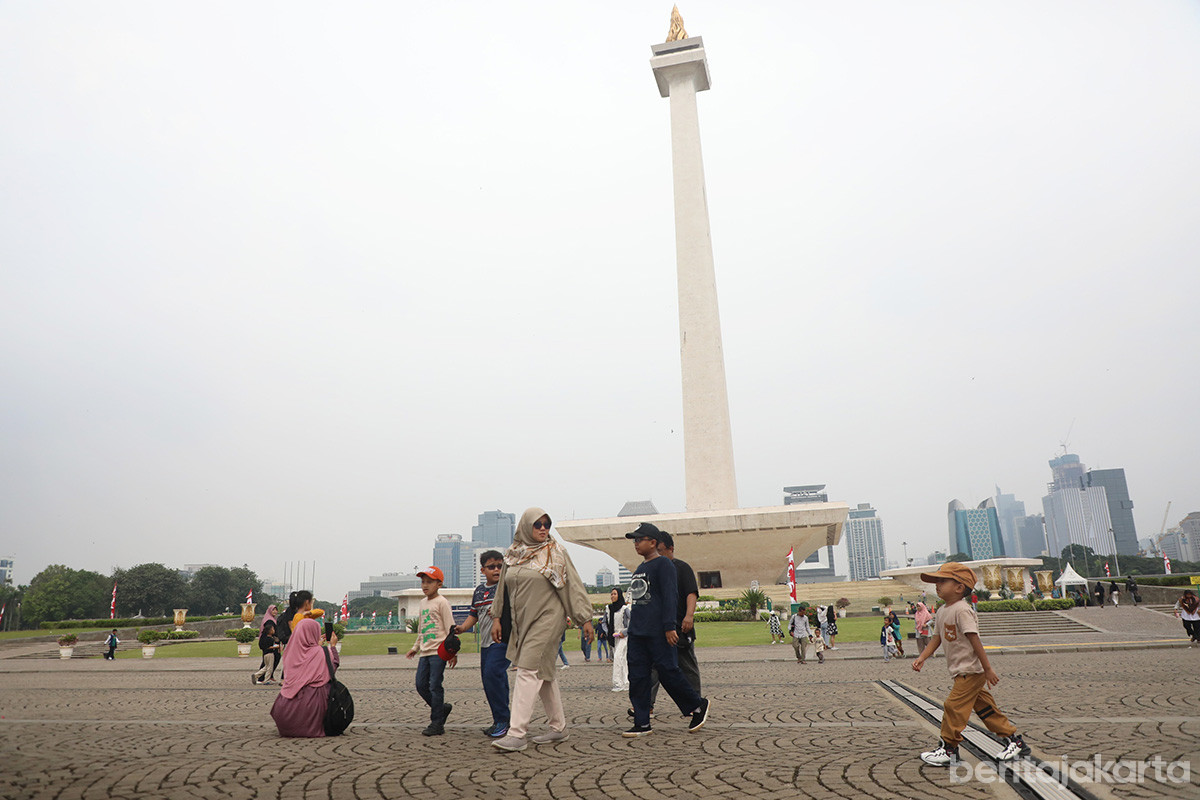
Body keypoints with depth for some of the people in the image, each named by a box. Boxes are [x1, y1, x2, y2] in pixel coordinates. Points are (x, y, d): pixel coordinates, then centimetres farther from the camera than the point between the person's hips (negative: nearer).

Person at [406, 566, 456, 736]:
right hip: (425, 652, 8)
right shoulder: (422, 603, 16)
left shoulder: (442, 602, -8)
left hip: (439, 651, -8)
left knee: (435, 686, -6)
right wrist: (415, 648, 25)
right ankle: (442, 708, 24)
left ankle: (437, 724, 3)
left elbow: (450, 628, -11)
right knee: (421, 684, 5)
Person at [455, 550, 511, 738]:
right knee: (487, 679, 9)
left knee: (492, 674, -19)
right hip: (486, 642, 8)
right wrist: (462, 627, 6)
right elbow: (474, 615, 22)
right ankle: (499, 722, 21)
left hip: (503, 639, -7)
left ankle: (502, 720, -8)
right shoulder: (479, 590, 15)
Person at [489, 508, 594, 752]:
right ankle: (558, 727, 23)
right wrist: (497, 617, 13)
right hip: (522, 621, 6)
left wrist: (585, 619, -6)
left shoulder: (555, 552, -4)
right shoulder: (513, 555, 8)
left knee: (528, 671, -13)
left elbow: (573, 585, -4)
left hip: (547, 619, -5)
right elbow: (503, 587, 17)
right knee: (543, 673, 12)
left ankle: (517, 734, -12)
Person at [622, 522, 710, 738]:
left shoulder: (663, 564, -8)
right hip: (636, 631, 8)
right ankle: (642, 723, 10)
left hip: (658, 632, -8)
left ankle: (698, 706, 16)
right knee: (637, 676, 4)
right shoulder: (640, 568, 18)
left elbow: (670, 597, -14)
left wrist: (669, 627, -19)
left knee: (667, 671, -4)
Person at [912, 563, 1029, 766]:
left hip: (971, 670, -9)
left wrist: (987, 669, -20)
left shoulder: (962, 610, -20)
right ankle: (1014, 740, 27)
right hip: (962, 672, 9)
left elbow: (974, 640, -21)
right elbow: (936, 638, 13)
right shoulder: (942, 611, 10)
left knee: (954, 706, -8)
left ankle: (948, 749, 0)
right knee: (984, 707, 15)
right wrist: (922, 658, 3)